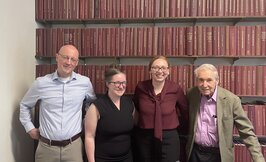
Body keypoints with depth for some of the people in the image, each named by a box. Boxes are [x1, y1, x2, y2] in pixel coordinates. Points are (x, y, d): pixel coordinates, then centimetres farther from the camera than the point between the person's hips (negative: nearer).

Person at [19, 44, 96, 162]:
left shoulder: (85, 82, -4)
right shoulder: (41, 83, -4)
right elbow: (24, 105, 12)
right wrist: (30, 128, 8)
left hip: (74, 146, 0)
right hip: (46, 147, 0)